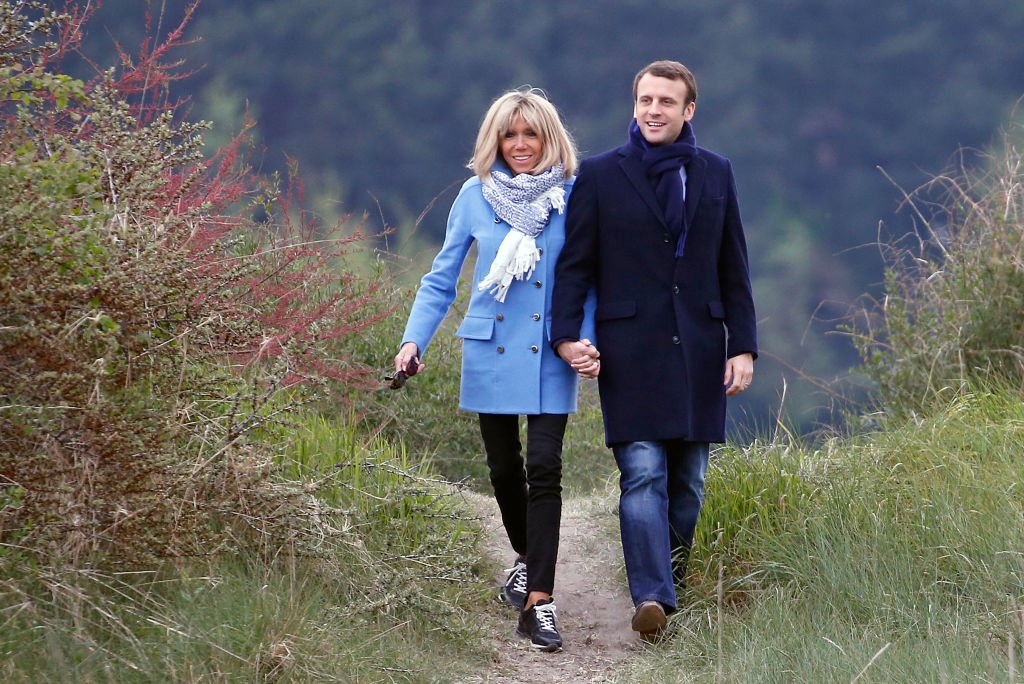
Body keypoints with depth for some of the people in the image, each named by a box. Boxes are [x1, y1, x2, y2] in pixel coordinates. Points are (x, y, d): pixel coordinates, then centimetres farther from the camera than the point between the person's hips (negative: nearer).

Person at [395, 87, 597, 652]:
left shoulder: (573, 197, -2)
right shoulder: (476, 196, 2)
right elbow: (441, 279, 7)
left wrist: (590, 340, -11)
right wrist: (413, 340, -5)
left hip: (552, 356, -2)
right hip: (491, 352, 2)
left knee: (544, 468, -13)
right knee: (504, 470, 12)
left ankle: (538, 601, -14)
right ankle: (526, 558, 39)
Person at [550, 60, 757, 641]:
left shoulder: (715, 174, 11)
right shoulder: (601, 175, 5)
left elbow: (734, 271, 12)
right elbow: (576, 263, 4)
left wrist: (743, 346, 5)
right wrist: (567, 334, -8)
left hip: (698, 348, 3)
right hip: (631, 348, -3)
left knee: (689, 478, 6)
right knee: (643, 473, -13)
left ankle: (671, 567, 21)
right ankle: (652, 597, -20)